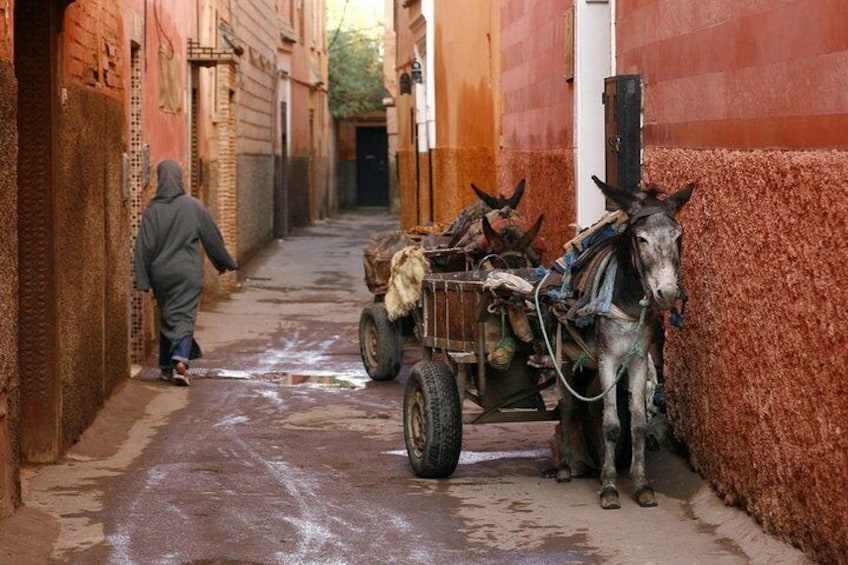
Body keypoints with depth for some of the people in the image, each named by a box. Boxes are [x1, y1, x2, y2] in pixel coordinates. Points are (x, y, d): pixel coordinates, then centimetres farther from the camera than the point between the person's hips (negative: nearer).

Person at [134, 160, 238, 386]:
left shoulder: (153, 210, -3)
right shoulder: (193, 206, -5)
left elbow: (144, 246, -5)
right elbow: (212, 238, 3)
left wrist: (143, 280, -2)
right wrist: (225, 262, 17)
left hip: (161, 273, 2)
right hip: (188, 273, -2)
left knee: (167, 317, 16)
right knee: (184, 316, -3)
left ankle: (166, 367, 18)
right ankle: (181, 359, -26)